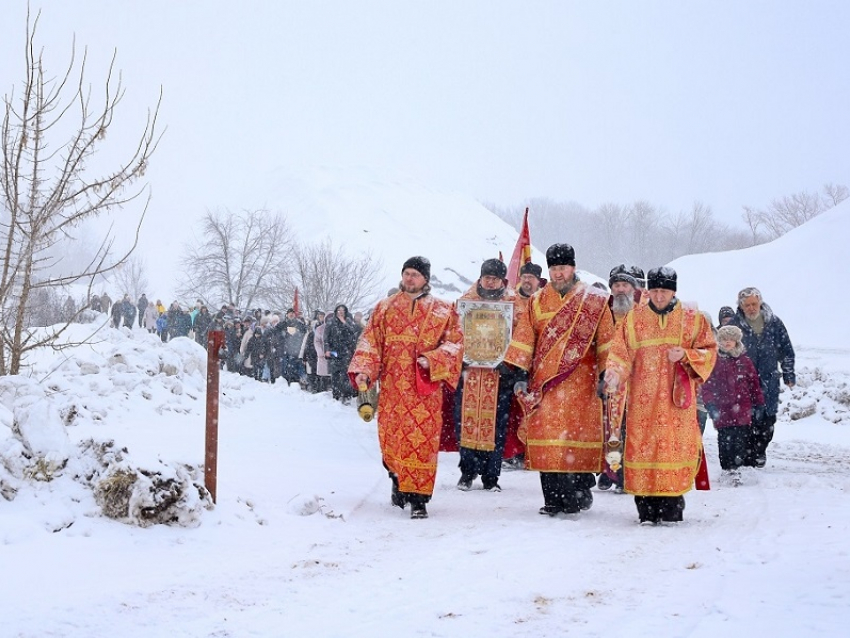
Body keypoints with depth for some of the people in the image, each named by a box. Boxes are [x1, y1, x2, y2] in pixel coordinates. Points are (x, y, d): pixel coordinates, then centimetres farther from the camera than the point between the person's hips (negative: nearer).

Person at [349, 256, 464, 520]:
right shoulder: (385, 308, 12)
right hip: (392, 388, 2)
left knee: (421, 441, -8)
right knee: (390, 439, 5)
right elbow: (370, 342, 7)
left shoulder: (442, 310, 7)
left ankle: (417, 498, -7)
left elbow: (454, 342, 2)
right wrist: (363, 370, -9)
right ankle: (398, 481, 30)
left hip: (425, 388, -2)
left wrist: (432, 360, -15)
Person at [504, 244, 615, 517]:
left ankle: (579, 492, 6)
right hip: (544, 383, 2)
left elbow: (606, 342, 3)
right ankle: (554, 499, 1)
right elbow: (523, 340, 10)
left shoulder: (595, 301, 5)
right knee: (548, 438, -3)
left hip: (581, 384, -2)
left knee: (579, 435, -5)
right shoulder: (537, 302, 13)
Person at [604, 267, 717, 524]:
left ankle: (671, 507, 2)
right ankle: (647, 509, 1)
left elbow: (709, 351, 8)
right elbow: (620, 354, 4)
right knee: (643, 445, -4)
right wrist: (614, 376, -15)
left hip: (678, 398, 0)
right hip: (643, 399, 1)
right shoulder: (633, 319, 8)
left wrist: (685, 355, -10)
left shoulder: (693, 318, 7)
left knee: (676, 445, -5)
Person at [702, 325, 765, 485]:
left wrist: (759, 403, 11)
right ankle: (729, 468, 5)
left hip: (742, 410, 2)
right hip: (723, 410, -2)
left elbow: (754, 383, 13)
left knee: (741, 440, -1)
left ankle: (736, 466, 7)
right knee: (725, 441, -3)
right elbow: (707, 385, 1)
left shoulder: (744, 361, 9)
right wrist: (710, 404, -9)